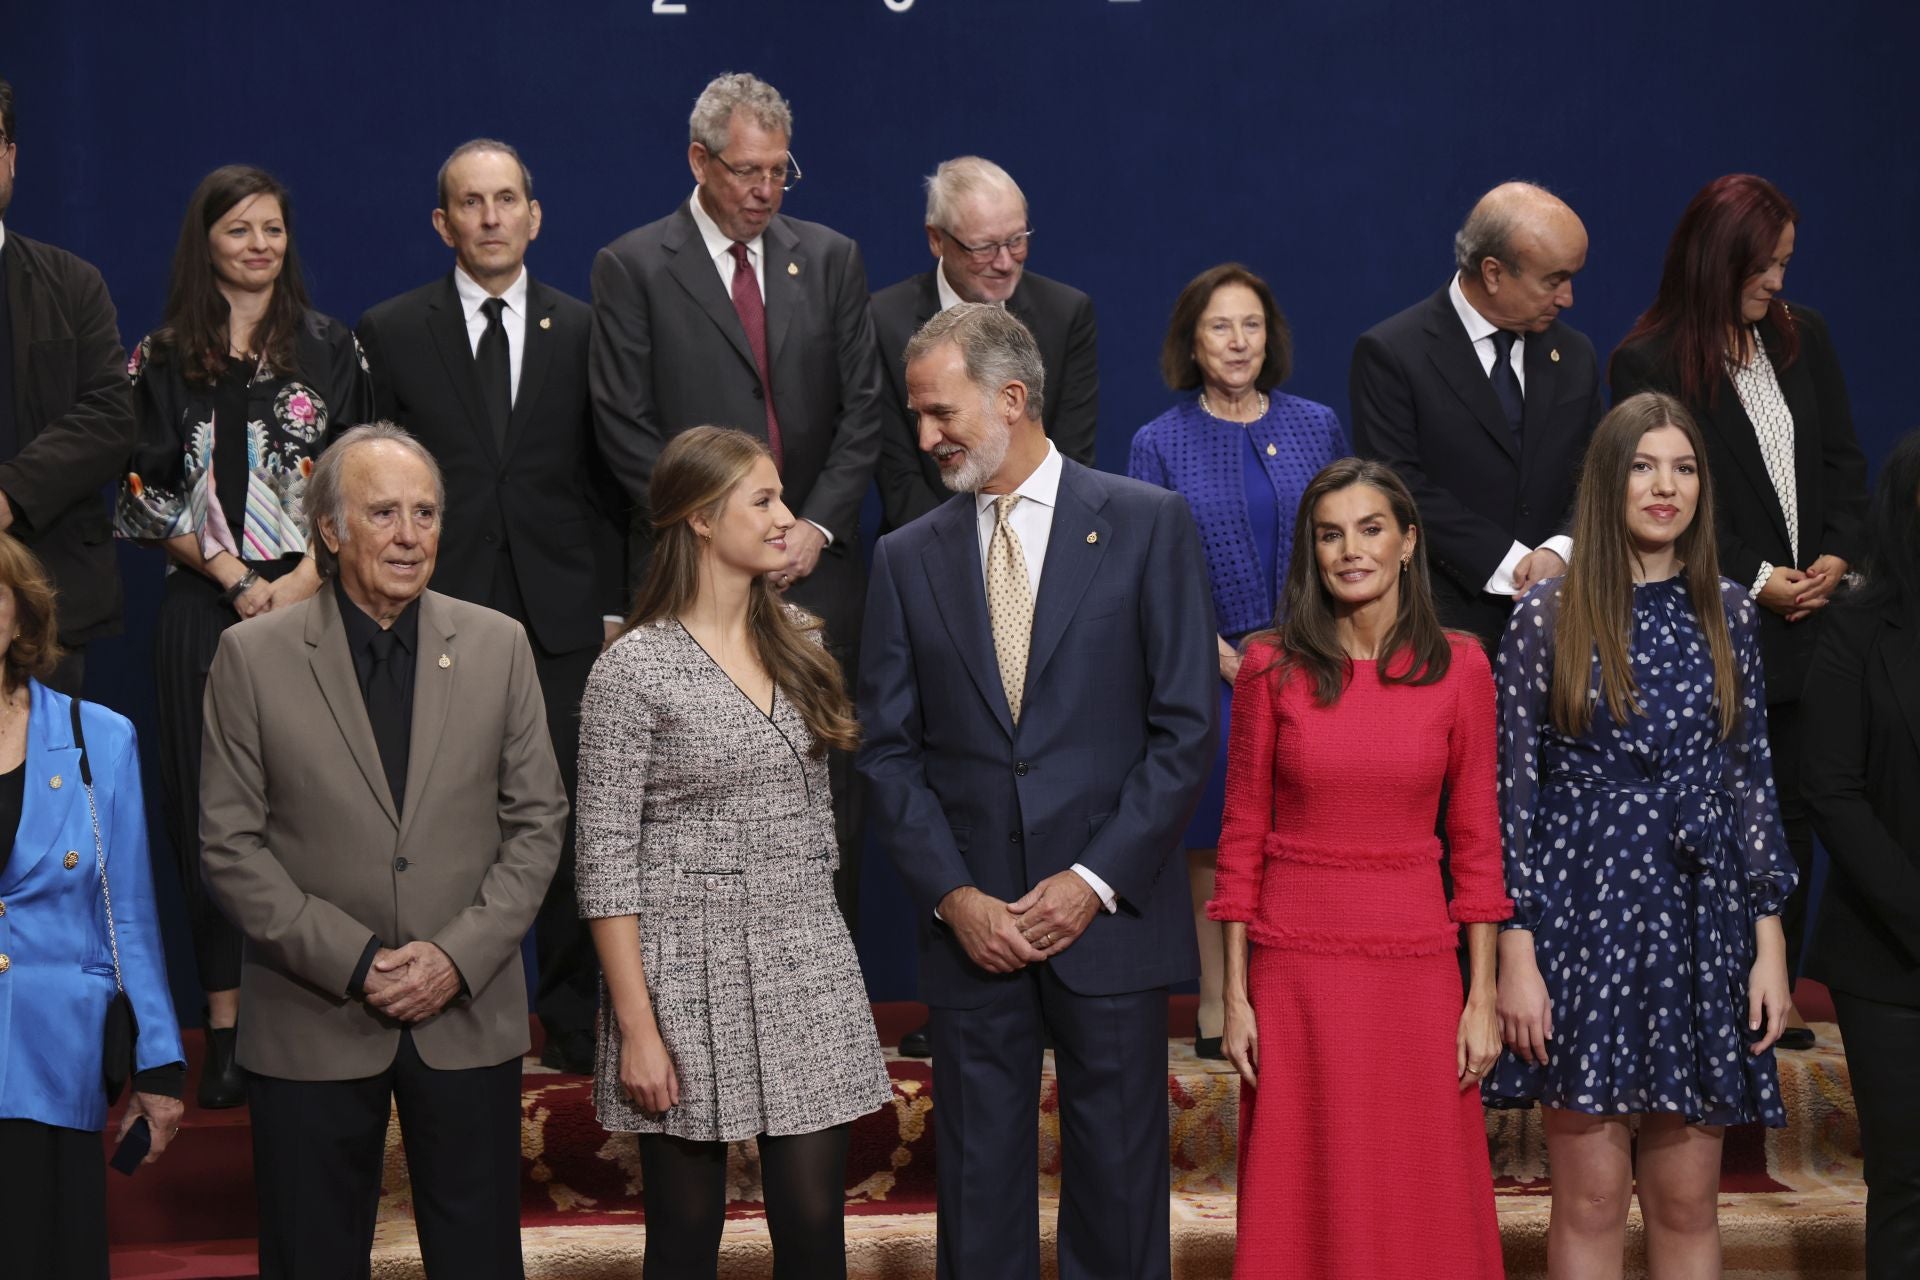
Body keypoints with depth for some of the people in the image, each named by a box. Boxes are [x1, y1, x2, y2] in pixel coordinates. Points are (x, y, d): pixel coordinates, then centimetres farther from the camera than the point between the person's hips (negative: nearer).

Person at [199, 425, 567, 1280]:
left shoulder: (497, 645, 4)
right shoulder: (253, 656, -2)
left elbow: (537, 822, 4)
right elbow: (232, 846, -4)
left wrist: (458, 955, -9)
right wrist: (351, 962, -12)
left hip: (470, 1012, 1)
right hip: (312, 1025, -1)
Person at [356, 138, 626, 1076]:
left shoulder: (582, 330, 9)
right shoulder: (391, 331, 6)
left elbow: (606, 479, 9)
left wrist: (612, 603, 4)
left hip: (560, 613, 1)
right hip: (436, 612, -1)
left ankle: (573, 1021, 13)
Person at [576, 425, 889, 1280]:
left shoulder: (798, 641, 8)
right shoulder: (634, 669, -9)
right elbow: (606, 863, -9)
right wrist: (636, 1029, -12)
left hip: (807, 966, 5)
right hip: (688, 977, -4)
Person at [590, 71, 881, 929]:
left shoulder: (830, 259, 12)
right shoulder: (633, 267, 2)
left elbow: (862, 407, 9)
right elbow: (624, 428, -3)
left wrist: (817, 527, -4)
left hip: (817, 567, 3)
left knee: (827, 786, 1)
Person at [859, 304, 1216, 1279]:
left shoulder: (1147, 525, 0)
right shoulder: (907, 558, 8)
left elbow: (1185, 728, -4)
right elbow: (888, 750, 6)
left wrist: (1096, 881, -10)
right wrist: (955, 895, -6)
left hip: (1108, 914, -2)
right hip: (969, 929, 2)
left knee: (1118, 1186, 5)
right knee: (979, 1190, 6)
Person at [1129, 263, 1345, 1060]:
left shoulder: (1316, 427, 8)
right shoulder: (1160, 443, 3)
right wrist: (1223, 655, -10)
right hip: (1211, 671, -1)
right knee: (1214, 836, 2)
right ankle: (1216, 999, 11)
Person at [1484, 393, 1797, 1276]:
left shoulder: (1726, 613, 7)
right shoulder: (1549, 616, -2)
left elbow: (1751, 776, 8)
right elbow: (1514, 789, -3)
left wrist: (1769, 943, 3)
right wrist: (1516, 956, -8)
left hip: (1701, 909, 3)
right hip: (1584, 910, -3)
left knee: (1687, 1200, 6)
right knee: (1592, 1196, 2)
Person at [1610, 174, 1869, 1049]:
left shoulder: (1804, 338, 10)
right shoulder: (1648, 362, -7)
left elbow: (1844, 459, 12)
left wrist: (1835, 556, -4)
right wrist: (1755, 579, -12)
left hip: (1805, 623, 5)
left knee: (1792, 814, 7)